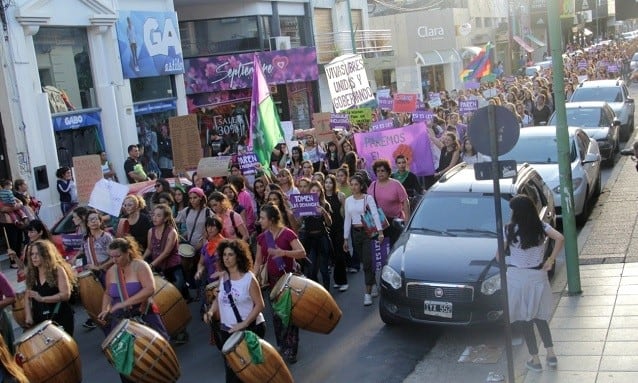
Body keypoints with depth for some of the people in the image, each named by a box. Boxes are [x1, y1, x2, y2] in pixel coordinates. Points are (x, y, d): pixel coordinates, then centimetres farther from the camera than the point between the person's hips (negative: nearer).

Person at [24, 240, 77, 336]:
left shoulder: (58, 270, -10)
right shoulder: (32, 273, 8)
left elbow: (66, 295, -19)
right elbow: (27, 296, 8)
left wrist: (42, 299, -25)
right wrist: (28, 316, -5)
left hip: (60, 318, -5)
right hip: (40, 320, 5)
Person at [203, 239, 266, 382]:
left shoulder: (249, 278, -16)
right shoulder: (222, 277, 2)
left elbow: (259, 305, -16)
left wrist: (244, 324, -23)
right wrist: (211, 311, -4)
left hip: (251, 329, -5)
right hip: (227, 330, 5)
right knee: (230, 367, 9)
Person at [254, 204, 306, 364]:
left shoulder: (287, 234, -13)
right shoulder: (262, 238, 4)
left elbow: (302, 253, -20)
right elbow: (258, 261, 10)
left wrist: (283, 252, -33)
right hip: (272, 280, 6)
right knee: (277, 315, 12)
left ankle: (291, 350, 7)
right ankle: (282, 348, 26)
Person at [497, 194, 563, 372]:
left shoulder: (509, 230, -12)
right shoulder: (541, 227, -4)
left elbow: (499, 257, -11)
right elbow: (560, 238, -17)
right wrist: (551, 260, -8)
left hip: (518, 277, -3)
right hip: (538, 276, 3)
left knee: (525, 319, 9)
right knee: (540, 317, 20)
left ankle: (535, 360, 14)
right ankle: (551, 354, 18)